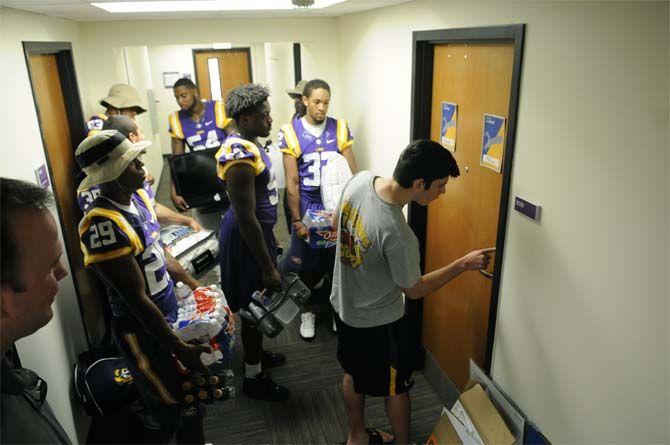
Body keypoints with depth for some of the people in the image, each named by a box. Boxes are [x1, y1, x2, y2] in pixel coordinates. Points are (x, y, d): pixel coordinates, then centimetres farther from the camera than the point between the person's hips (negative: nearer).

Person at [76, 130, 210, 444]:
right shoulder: (105, 225, -29)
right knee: (182, 408, 10)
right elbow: (137, 299, -25)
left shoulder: (138, 196, -2)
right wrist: (179, 348, -20)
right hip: (143, 331, -8)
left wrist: (196, 286, 14)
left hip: (170, 312, 8)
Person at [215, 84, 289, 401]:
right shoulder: (240, 157, -27)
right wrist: (268, 268, -23)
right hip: (246, 239, -10)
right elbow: (245, 218, -27)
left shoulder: (249, 143, 4)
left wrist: (269, 242, 23)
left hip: (256, 231, 10)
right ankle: (253, 378, 25)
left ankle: (257, 354, 45)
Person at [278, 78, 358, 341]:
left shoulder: (340, 128, -3)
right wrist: (297, 221, -9)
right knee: (306, 264, 10)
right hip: (307, 209, -1)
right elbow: (292, 182, -9)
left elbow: (352, 173, -2)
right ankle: (308, 311, 32)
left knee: (336, 261, 11)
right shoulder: (290, 133, -9)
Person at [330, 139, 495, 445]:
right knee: (396, 386, 18)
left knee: (354, 374, 27)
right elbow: (414, 290, -18)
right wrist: (463, 264, -10)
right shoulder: (397, 235, -37)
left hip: (343, 303, 8)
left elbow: (336, 225, 3)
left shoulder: (360, 179, -16)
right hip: (378, 322, -7)